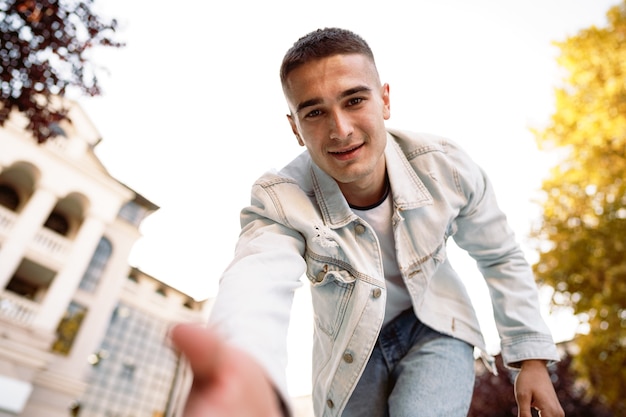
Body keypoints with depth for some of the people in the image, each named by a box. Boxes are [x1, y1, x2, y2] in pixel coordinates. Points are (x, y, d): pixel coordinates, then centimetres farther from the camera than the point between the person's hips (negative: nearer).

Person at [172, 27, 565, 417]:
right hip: (353, 351, 1)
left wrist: (532, 357, -4)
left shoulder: (446, 167, -23)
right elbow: (257, 283, -51)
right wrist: (246, 375, -74)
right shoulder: (279, 200, -29)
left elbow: (501, 257, -5)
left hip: (435, 328, 0)